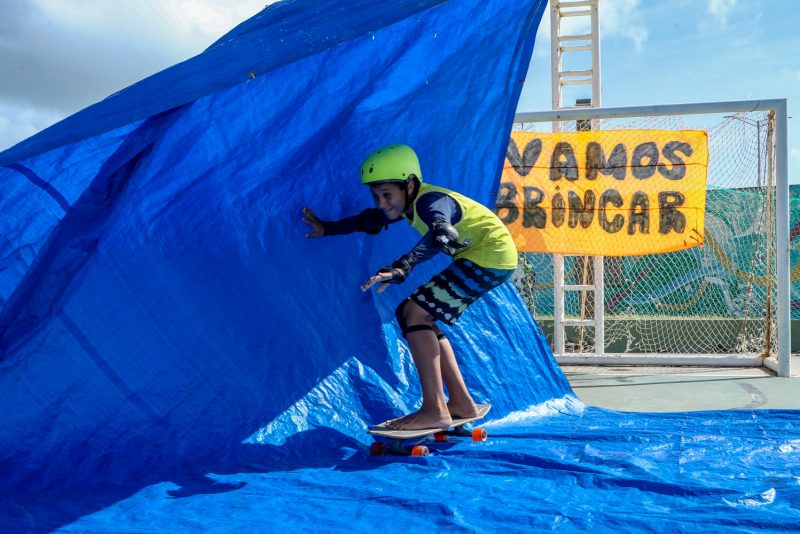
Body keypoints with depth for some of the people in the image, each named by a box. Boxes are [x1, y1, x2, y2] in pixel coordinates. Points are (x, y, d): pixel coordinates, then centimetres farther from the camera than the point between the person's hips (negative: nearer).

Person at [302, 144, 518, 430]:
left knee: (414, 312, -16)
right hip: (475, 258, 10)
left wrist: (401, 267, -57)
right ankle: (461, 403, 14)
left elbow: (441, 235, -45)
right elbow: (371, 221, 23)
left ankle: (434, 410, -16)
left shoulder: (431, 201, -23)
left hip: (491, 256, -10)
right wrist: (326, 229, 25)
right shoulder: (408, 203, 5)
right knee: (421, 319, 10)